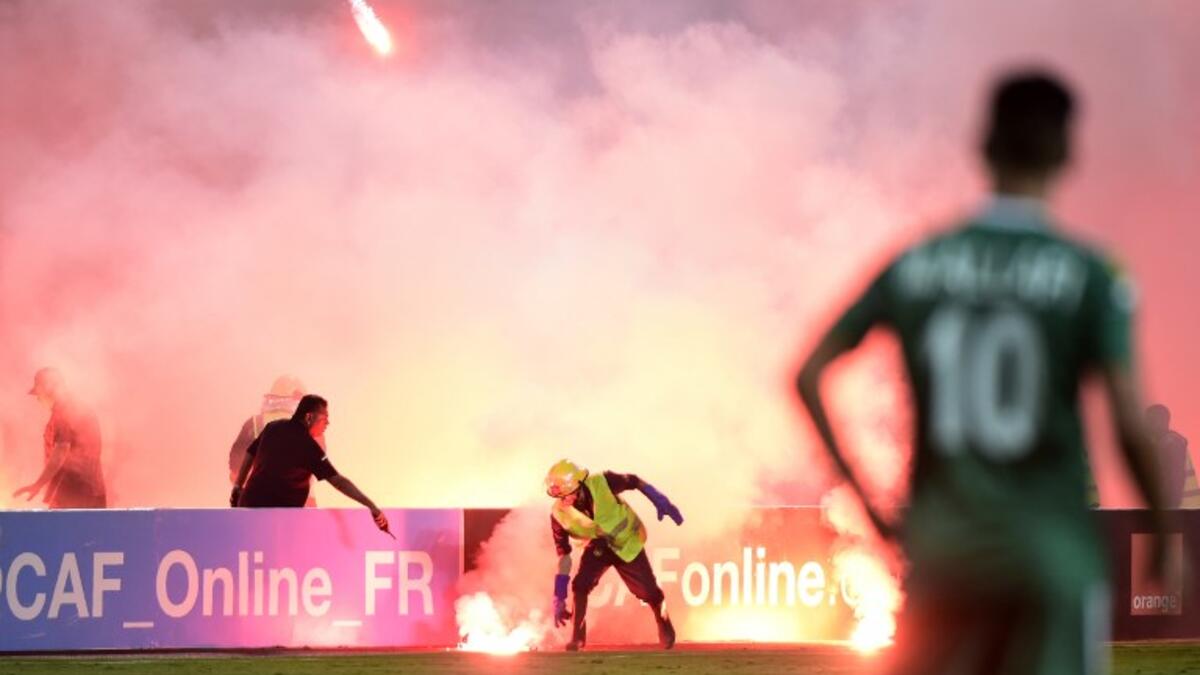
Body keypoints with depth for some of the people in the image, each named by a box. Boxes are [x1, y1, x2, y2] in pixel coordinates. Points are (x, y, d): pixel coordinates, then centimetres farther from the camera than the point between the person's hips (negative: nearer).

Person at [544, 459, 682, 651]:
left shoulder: (602, 483, -32)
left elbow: (635, 482, -12)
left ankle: (666, 630, 33)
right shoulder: (559, 514, -23)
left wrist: (661, 502, -13)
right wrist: (559, 599, -18)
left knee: (648, 591, 2)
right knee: (580, 585, -21)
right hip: (599, 546, 1)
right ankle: (577, 638, -1)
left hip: (627, 542, -1)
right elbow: (563, 556, -17)